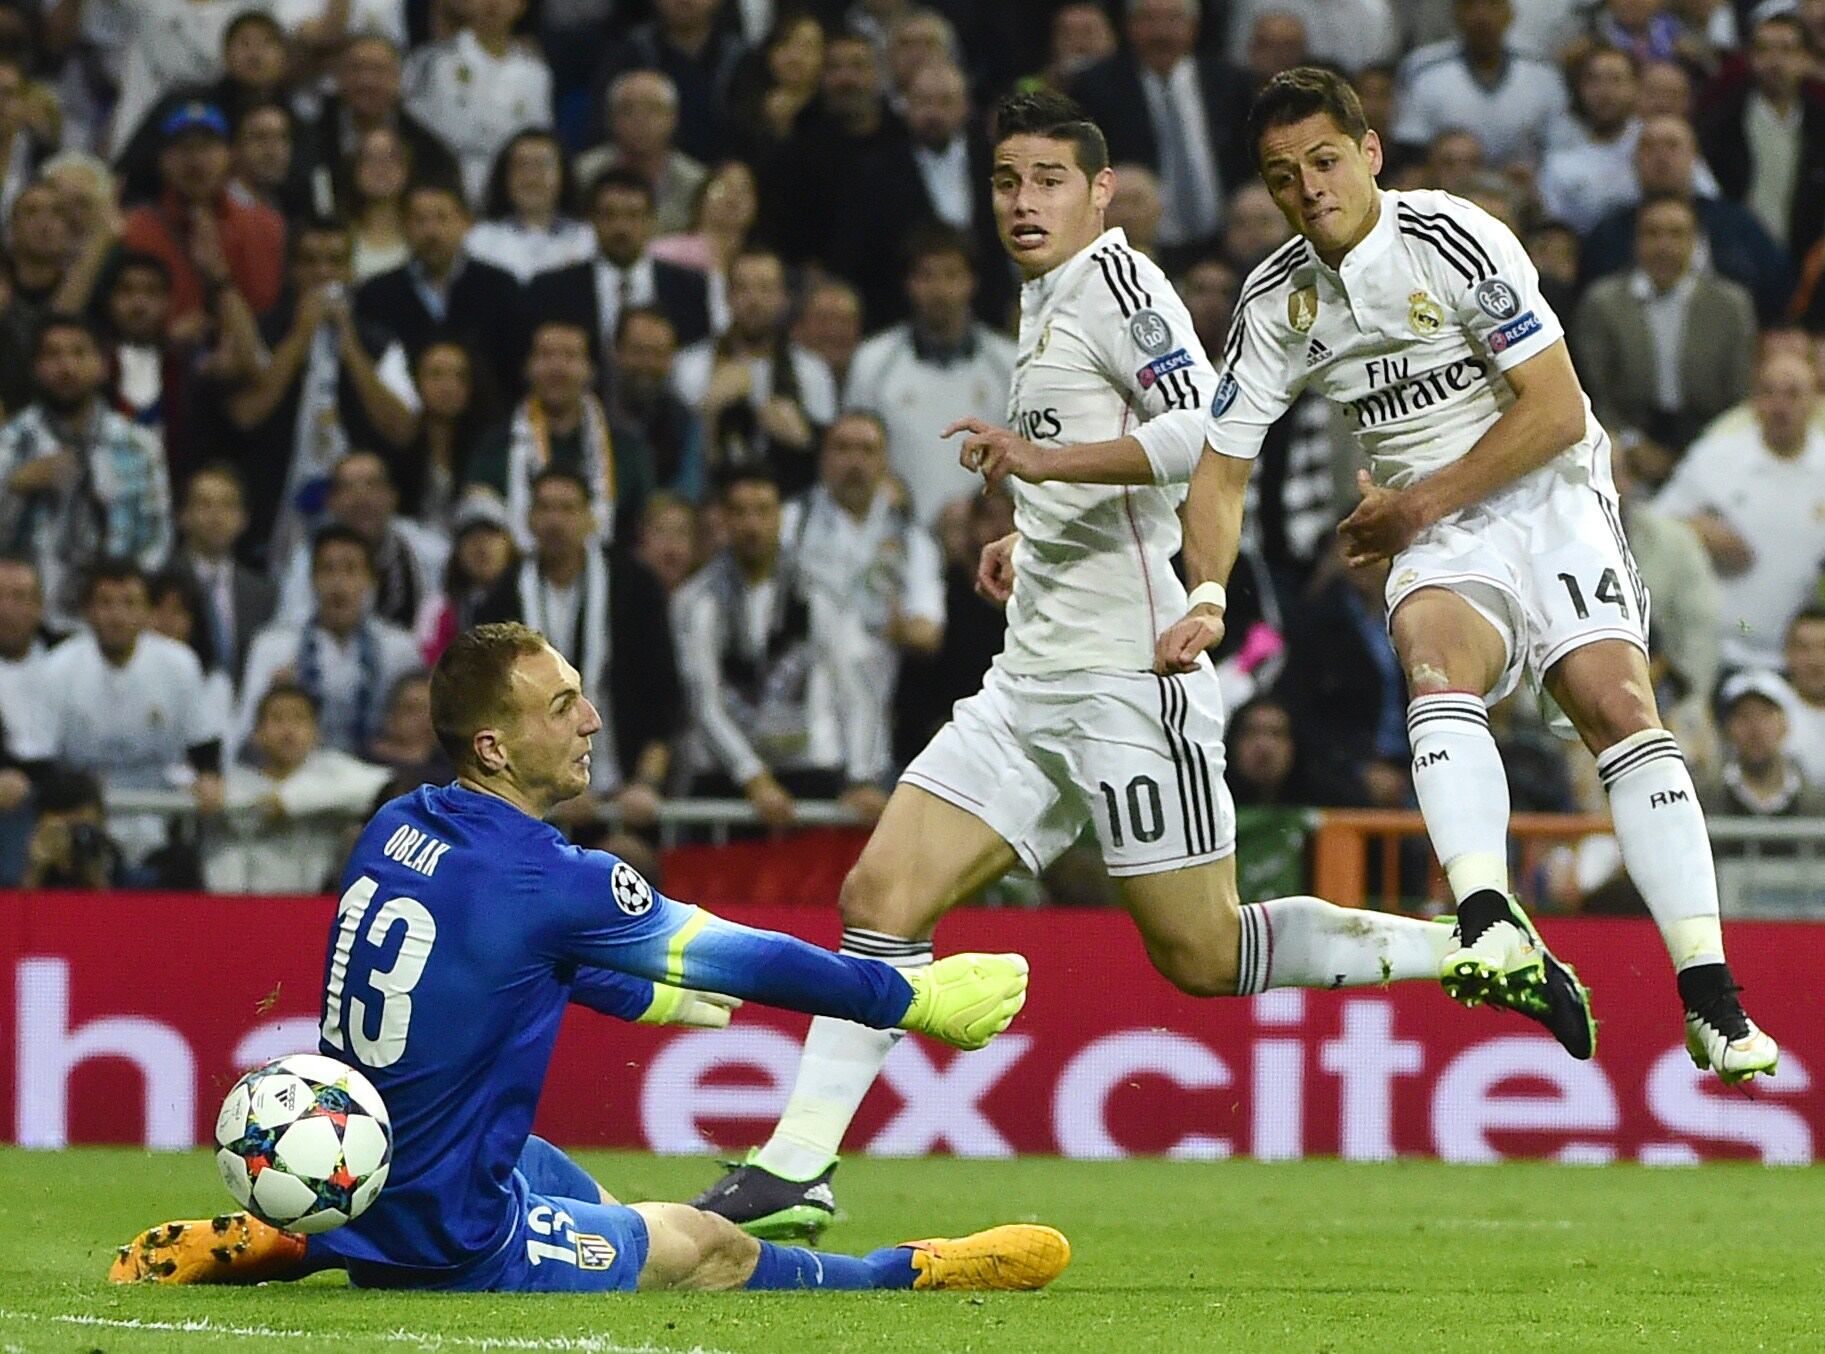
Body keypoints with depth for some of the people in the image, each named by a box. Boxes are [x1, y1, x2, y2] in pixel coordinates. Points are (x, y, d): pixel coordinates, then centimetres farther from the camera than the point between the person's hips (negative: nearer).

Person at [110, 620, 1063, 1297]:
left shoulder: (394, 831, 1)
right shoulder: (547, 881, -21)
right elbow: (742, 963, -10)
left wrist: (642, 996, 36)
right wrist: (917, 1000, 2)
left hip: (346, 1203, 8)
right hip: (449, 1244, -8)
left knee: (594, 1204, 31)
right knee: (710, 1250, 5)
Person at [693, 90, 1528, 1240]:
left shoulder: (1115, 279, -9)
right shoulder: (1044, 301, 20)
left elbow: (1208, 433, -24)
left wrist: (1049, 457, -27)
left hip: (1130, 671, -9)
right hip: (1034, 681, 9)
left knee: (1201, 954, -6)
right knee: (881, 897, -3)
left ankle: (1473, 953, 8)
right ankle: (798, 1168, -4)